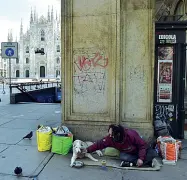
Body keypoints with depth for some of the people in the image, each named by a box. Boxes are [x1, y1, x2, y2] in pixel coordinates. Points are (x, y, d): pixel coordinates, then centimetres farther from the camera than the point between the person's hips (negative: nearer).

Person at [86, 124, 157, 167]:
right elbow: (100, 144, -18)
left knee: (153, 153, -25)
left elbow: (143, 145, -27)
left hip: (139, 150, -2)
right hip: (128, 153, 3)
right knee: (123, 157, -34)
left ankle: (134, 162, -26)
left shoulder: (131, 135, -35)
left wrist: (141, 158, -34)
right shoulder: (110, 138, -24)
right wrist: (87, 150, -24)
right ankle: (148, 161, -23)